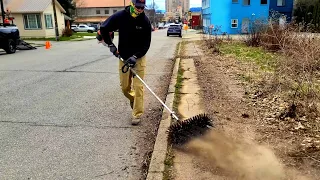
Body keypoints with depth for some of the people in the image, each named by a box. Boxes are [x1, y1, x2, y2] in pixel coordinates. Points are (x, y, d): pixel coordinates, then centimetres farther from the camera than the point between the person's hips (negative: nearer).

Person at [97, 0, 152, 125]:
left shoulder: (145, 21, -12)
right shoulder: (120, 16, -11)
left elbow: (146, 44, -11)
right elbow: (104, 28, 1)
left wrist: (135, 56, -22)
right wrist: (110, 45, -6)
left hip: (139, 57, -2)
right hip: (123, 57, 2)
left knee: (138, 86, -6)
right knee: (124, 87, 8)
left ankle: (137, 114, 3)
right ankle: (133, 99, 40)